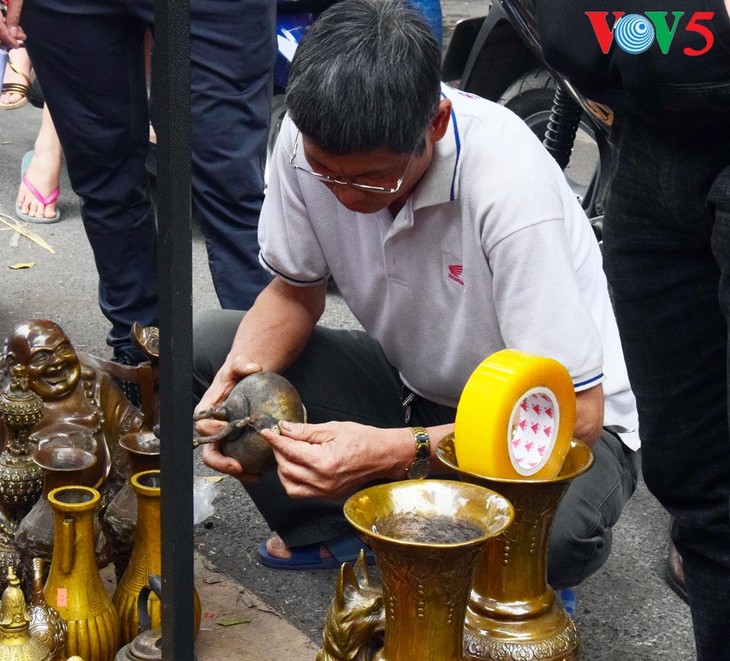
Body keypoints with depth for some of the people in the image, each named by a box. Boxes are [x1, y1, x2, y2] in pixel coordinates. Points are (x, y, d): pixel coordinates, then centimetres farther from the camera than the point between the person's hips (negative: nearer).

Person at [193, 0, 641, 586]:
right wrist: (243, 370, -21)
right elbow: (296, 288, 1)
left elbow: (575, 412, -29)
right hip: (417, 386, 5)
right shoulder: (312, 142, -18)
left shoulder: (509, 182, -33)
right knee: (209, 342, -12)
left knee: (556, 529, -38)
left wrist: (393, 453, -39)